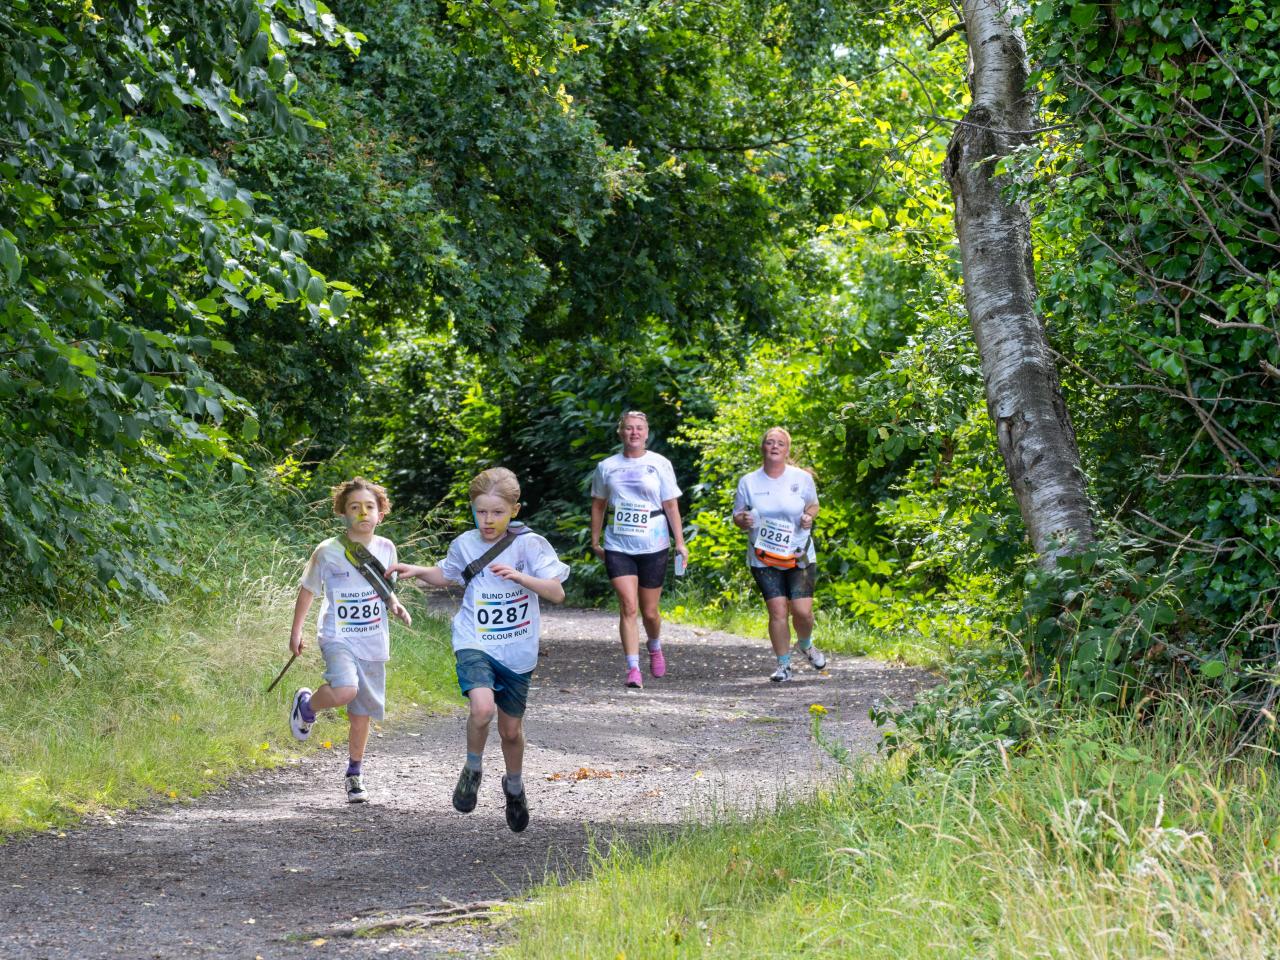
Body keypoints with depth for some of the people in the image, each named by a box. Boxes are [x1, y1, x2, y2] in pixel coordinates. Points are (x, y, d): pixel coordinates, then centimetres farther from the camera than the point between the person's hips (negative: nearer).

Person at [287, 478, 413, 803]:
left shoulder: (385, 549, 3)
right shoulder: (328, 552, -9)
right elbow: (307, 590, 4)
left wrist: (395, 606, -3)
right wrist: (296, 632, 4)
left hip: (373, 642, 4)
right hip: (338, 637, -4)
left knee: (362, 712, 10)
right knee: (345, 690, -30)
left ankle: (354, 775, 27)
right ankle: (306, 705, 3)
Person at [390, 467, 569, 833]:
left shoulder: (530, 545, -8)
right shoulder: (465, 545, 0)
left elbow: (557, 592, -13)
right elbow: (446, 576, 21)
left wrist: (519, 577, -27)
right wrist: (417, 571, 3)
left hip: (517, 651, 0)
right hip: (475, 644, 0)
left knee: (511, 728, 13)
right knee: (482, 707, -28)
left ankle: (514, 786, 42)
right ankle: (473, 769, 0)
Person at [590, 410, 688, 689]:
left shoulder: (660, 465, 2)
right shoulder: (607, 467, 6)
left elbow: (671, 506, 2)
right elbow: (598, 505, 15)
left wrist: (680, 542, -3)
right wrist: (595, 540, 12)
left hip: (653, 547, 0)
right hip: (618, 547, 0)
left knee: (649, 611, 7)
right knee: (628, 606, -14)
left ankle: (655, 647, 39)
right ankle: (633, 668, -15)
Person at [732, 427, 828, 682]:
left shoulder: (802, 478, -1)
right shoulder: (748, 482, 0)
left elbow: (813, 505, 14)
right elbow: (737, 516, 7)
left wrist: (809, 516, -9)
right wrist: (743, 520, -16)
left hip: (798, 556, 0)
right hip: (764, 558, 0)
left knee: (802, 611, -8)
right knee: (777, 610, -9)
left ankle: (805, 645, 26)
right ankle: (784, 666, 5)